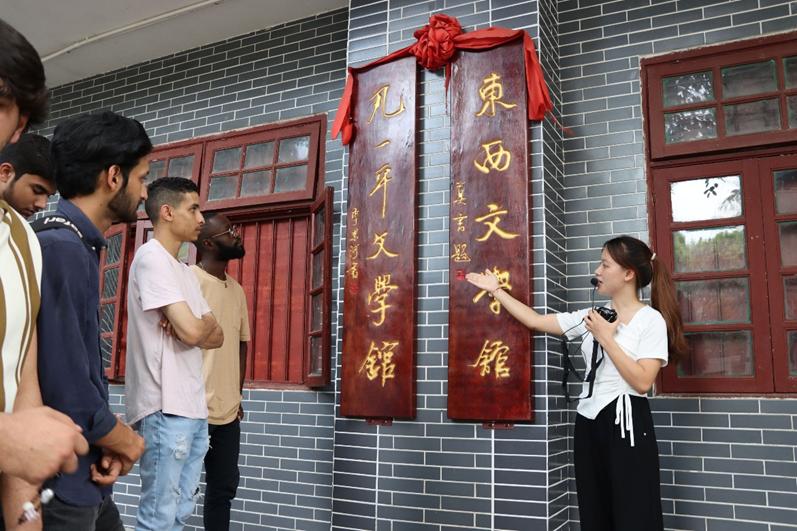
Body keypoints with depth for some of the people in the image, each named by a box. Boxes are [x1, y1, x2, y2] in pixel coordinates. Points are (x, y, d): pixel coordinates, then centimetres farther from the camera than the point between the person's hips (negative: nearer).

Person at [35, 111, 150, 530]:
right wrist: (126, 442, -9)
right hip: (58, 484, -9)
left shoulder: (80, 245, 9)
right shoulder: (59, 248, -22)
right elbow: (66, 392, -27)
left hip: (85, 478, 9)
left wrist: (111, 441, -3)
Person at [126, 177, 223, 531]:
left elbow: (217, 338, 13)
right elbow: (193, 332, -19)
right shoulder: (151, 257, -10)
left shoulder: (184, 271, 19)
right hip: (166, 409, -9)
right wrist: (205, 323, 3)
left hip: (193, 409, 9)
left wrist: (198, 327, -7)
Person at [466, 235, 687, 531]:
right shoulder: (592, 316, 9)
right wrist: (495, 290, 12)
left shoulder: (651, 319, -7)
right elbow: (535, 321, 10)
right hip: (588, 423, 6)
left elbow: (642, 382, -17)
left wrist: (606, 338, -15)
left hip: (627, 424, -6)